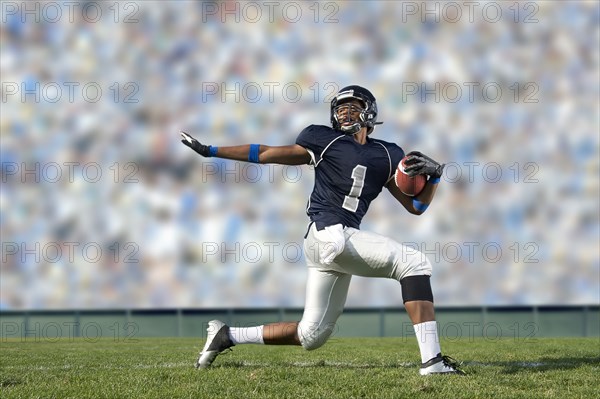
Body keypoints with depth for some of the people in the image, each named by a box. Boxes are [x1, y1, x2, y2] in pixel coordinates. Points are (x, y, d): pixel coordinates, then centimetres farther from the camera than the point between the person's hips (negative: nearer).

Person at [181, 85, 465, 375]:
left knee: (311, 336, 10)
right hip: (328, 234, -7)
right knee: (414, 263, -19)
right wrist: (210, 151, 13)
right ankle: (431, 360, -27)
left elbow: (416, 206, 21)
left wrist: (434, 176, 2)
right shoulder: (324, 140, 6)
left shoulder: (387, 155, 19)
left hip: (345, 239, 7)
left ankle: (226, 336, 24)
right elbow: (266, 154, 12)